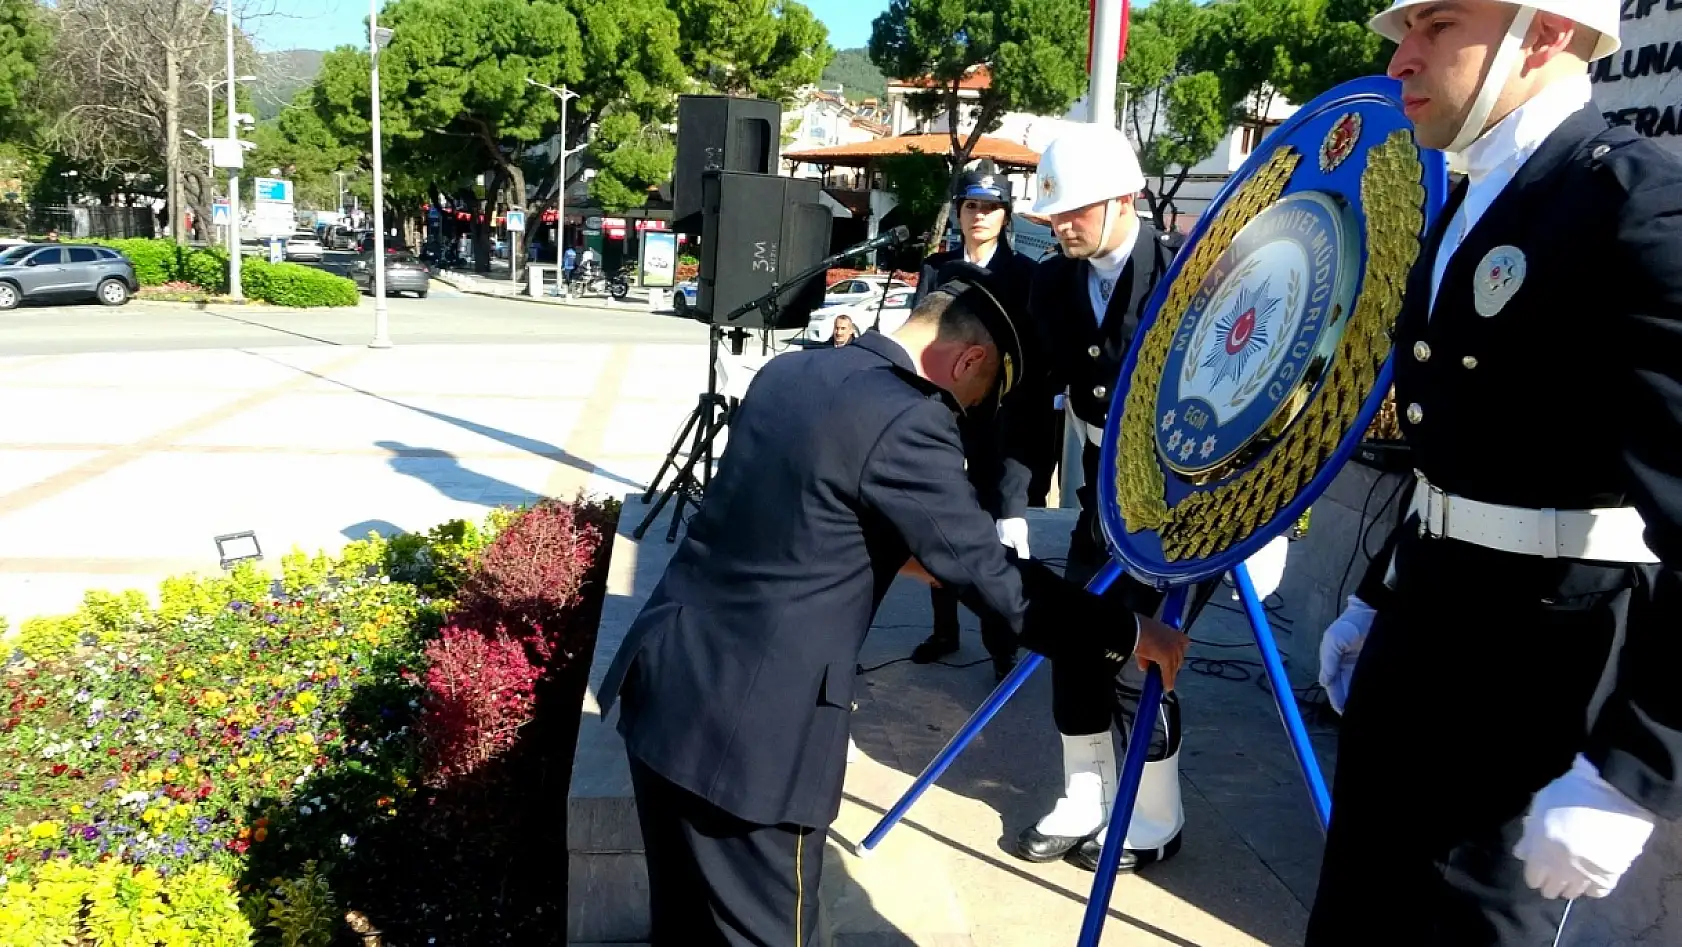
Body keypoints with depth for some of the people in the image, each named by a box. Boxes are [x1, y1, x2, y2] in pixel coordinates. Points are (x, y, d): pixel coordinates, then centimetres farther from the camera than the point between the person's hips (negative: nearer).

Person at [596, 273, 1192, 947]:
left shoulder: (787, 372, 10)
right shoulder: (904, 422, -16)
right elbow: (994, 582, -13)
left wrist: (903, 555, 33)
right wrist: (1130, 634, -1)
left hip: (666, 678, 8)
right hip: (748, 723, -8)